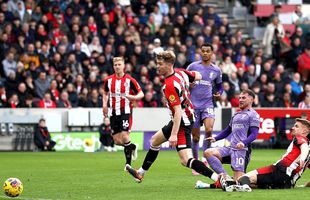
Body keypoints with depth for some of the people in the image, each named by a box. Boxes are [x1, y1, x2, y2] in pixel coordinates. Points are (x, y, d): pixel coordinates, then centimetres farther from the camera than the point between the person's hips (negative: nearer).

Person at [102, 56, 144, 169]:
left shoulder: (129, 80, -6)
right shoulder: (108, 80, 5)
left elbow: (141, 94, -1)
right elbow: (105, 93, 23)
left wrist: (133, 97, -22)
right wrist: (104, 105, 7)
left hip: (126, 111, -4)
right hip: (113, 112, 4)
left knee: (124, 136, -17)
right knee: (117, 140, 2)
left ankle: (128, 163, -2)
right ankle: (132, 147, 32)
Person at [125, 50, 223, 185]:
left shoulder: (170, 85, -26)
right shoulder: (181, 72, -2)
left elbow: (178, 111, -29)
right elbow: (198, 76, 15)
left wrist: (174, 134, -31)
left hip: (182, 123, -11)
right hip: (187, 117, 11)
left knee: (186, 160, -18)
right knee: (154, 141, 27)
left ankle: (217, 178, -25)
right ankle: (140, 174, 41)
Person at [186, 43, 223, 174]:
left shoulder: (216, 70, 7)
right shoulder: (193, 66, 3)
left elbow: (219, 86, 20)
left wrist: (219, 93, 0)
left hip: (208, 104, 0)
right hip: (193, 105, 0)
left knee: (209, 129, -24)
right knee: (195, 136, 3)